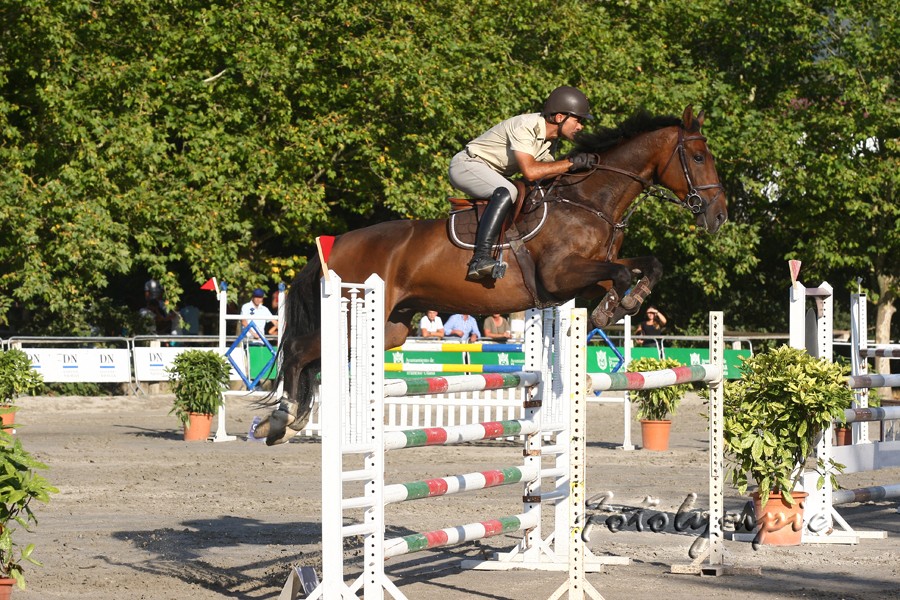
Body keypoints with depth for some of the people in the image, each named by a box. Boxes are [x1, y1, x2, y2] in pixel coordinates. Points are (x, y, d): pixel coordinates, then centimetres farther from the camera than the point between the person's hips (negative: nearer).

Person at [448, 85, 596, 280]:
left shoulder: (551, 138, 3)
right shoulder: (525, 126, -26)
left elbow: (546, 172, -2)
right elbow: (530, 171, -36)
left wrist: (581, 165, -15)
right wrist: (572, 163, -31)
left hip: (493, 174, 10)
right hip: (467, 165, -10)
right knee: (507, 192, -35)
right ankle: (480, 259, -42)